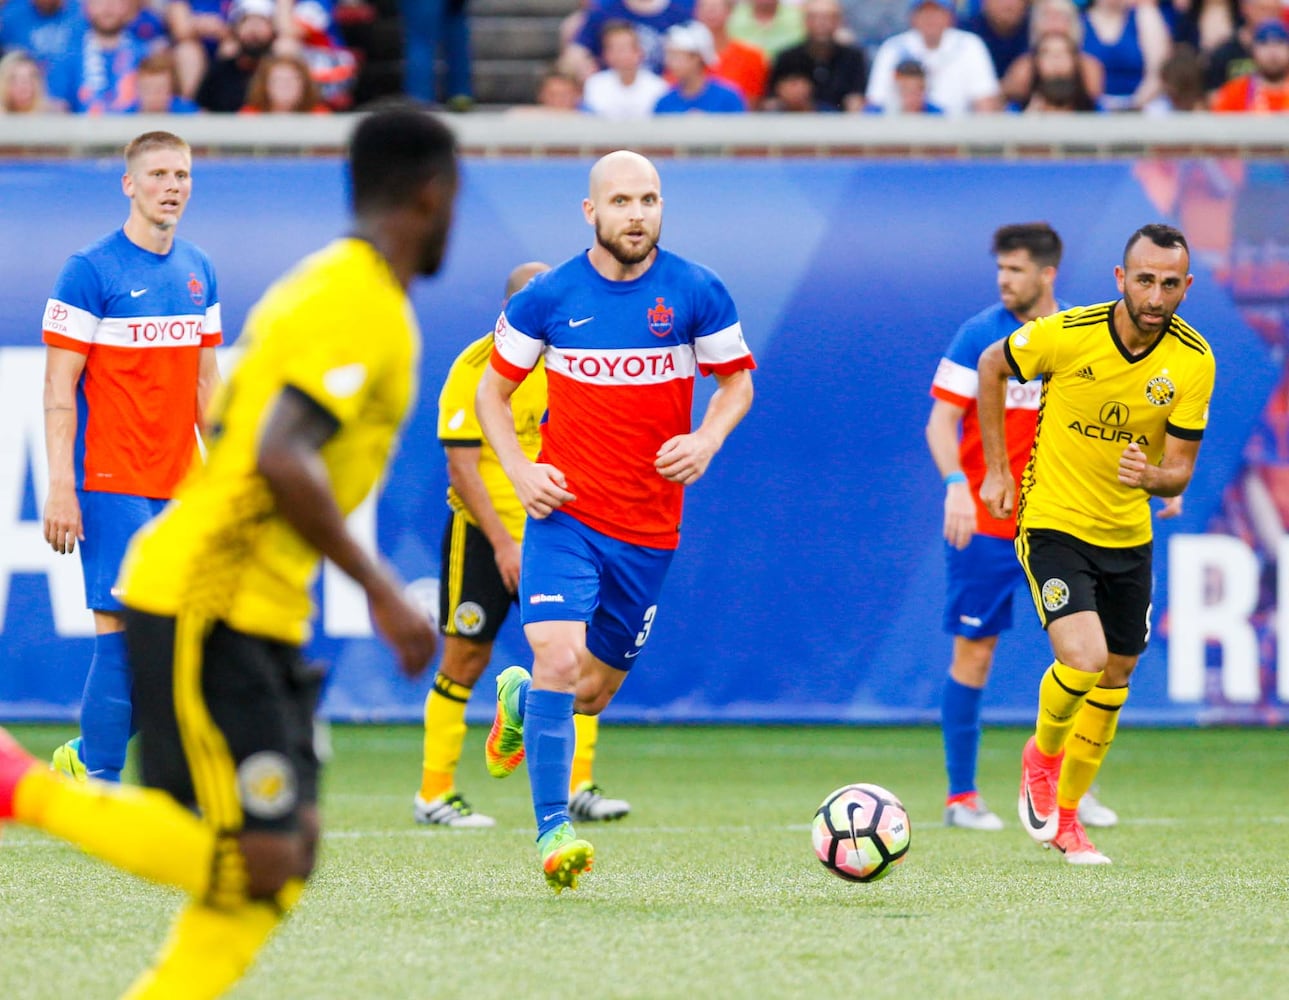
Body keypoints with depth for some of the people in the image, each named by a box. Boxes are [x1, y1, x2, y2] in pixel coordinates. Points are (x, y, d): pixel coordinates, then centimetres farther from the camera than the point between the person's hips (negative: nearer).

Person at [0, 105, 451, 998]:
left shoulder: (324, 287, 16)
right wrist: (380, 589, -20)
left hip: (253, 617, 10)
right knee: (255, 858, -14)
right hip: (209, 611, -10)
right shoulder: (364, 307, -14)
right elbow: (279, 458, -26)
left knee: (286, 858, 6)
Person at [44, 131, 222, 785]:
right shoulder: (90, 271, -7)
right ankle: (98, 778, -2)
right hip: (110, 480, -6)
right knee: (123, 629, -11)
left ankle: (86, 757, 18)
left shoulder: (198, 272, 12)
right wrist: (61, 487, -14)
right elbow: (60, 387, -9)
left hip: (178, 485, 6)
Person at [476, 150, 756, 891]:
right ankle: (554, 831, -15)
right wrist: (518, 467, -7)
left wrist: (707, 442, -10)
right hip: (565, 513, -2)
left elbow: (737, 381, 10)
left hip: (648, 528, 2)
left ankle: (521, 702, 47)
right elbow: (493, 389, 9)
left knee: (595, 691, 11)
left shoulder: (696, 294, -2)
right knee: (559, 658, -21)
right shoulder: (549, 298, -3)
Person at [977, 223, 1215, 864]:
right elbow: (992, 366, 1)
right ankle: (1043, 754, 10)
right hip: (1053, 523, -4)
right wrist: (996, 470, 2)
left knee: (1116, 677, 13)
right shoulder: (1066, 335, -19)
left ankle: (1065, 815, 34)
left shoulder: (1193, 361, -11)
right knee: (1084, 660, -23)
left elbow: (1179, 471, -7)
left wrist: (1152, 477, -32)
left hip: (1128, 537, 4)